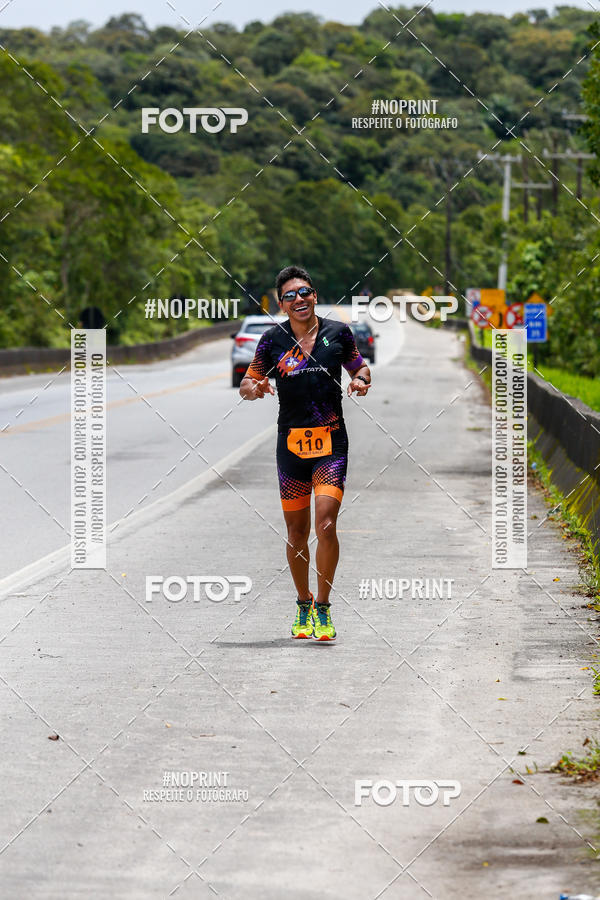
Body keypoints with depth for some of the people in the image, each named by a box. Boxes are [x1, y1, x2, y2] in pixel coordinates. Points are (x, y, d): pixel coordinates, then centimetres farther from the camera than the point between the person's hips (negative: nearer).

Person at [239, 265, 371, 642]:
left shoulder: (338, 332, 2)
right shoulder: (273, 339, 1)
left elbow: (359, 366, 18)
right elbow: (247, 383, 7)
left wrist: (361, 380, -5)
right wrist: (255, 388, -16)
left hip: (331, 441, -1)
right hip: (291, 442, 1)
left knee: (326, 525, -15)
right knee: (297, 532, 7)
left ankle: (323, 608, -4)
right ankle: (304, 603, 27)